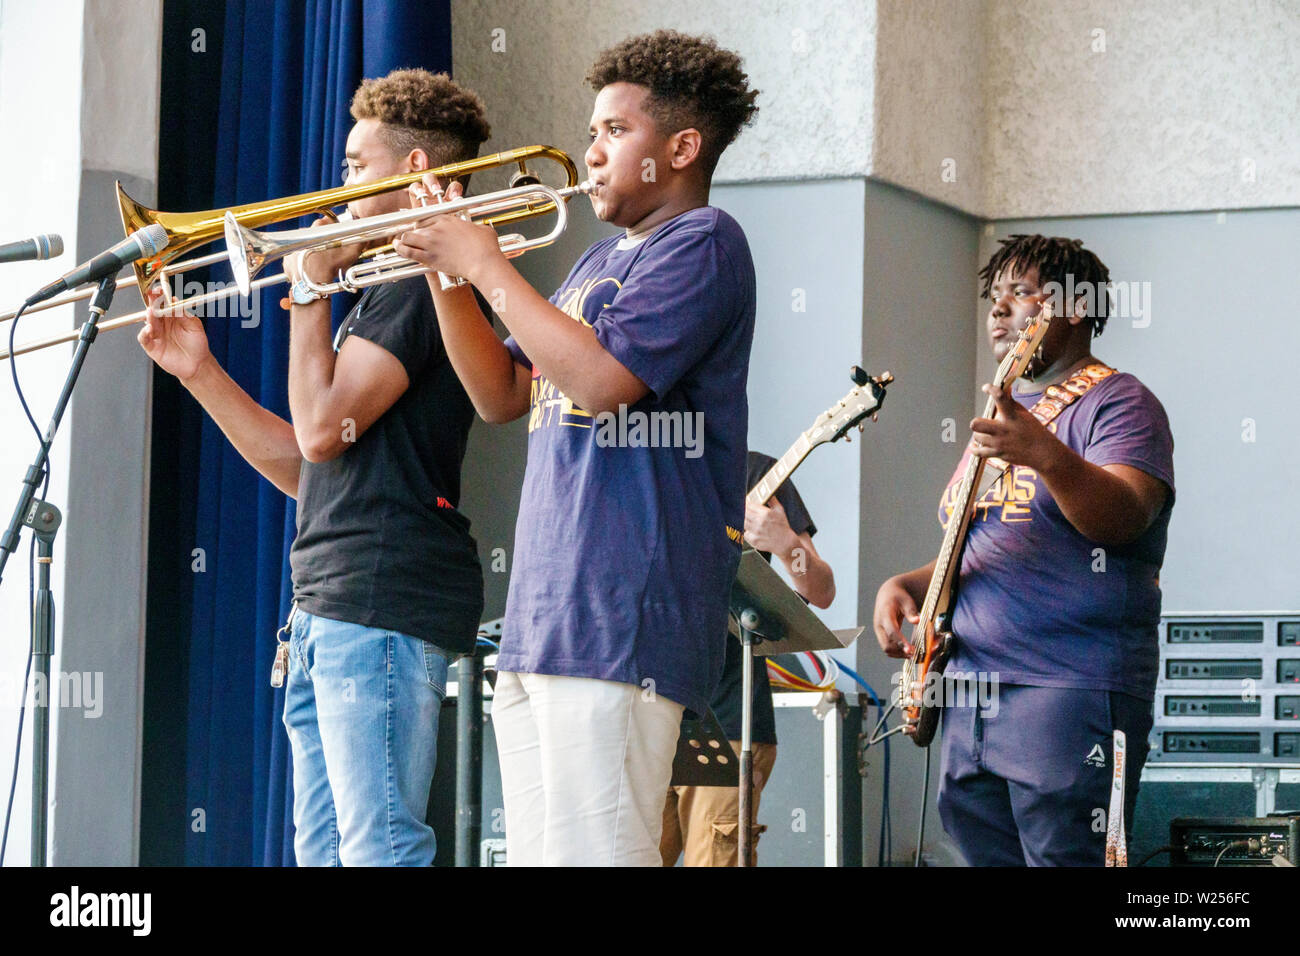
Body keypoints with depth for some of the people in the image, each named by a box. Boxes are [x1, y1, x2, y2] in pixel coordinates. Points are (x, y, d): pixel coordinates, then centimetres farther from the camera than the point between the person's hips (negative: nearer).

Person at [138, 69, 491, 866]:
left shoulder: (424, 281, -8)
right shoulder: (393, 285, 25)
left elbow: (323, 427, -18)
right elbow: (305, 469, 25)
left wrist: (310, 291, -5)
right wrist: (200, 370, 20)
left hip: (382, 600, -11)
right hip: (330, 611, 11)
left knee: (380, 849, -15)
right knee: (324, 852, 10)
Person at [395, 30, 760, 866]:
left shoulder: (701, 242, -5)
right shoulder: (601, 262, 24)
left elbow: (600, 378, -19)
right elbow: (502, 396, 24)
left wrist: (488, 265, -10)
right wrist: (446, 270, 11)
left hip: (619, 620, -10)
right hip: (541, 622, 10)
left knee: (591, 853, -14)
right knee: (535, 853, 9)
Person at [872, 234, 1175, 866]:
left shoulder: (1116, 403, -4)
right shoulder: (1003, 415, 22)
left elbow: (1123, 518, -22)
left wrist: (1049, 456, -39)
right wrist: (906, 584, 10)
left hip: (1069, 696, -8)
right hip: (971, 693, 9)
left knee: (1063, 856, -13)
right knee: (985, 853, 7)